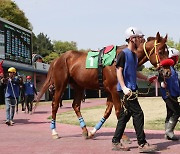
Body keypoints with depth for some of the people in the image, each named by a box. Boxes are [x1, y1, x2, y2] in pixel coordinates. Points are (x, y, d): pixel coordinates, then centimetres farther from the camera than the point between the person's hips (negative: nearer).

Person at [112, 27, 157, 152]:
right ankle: (142, 144, -3)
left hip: (131, 89, 9)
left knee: (125, 115, 11)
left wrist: (147, 78, 19)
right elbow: (119, 71, -15)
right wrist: (124, 88, -23)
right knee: (138, 114, -9)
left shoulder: (134, 55, 16)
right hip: (126, 90, -9)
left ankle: (116, 142, 18)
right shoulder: (123, 53, -10)